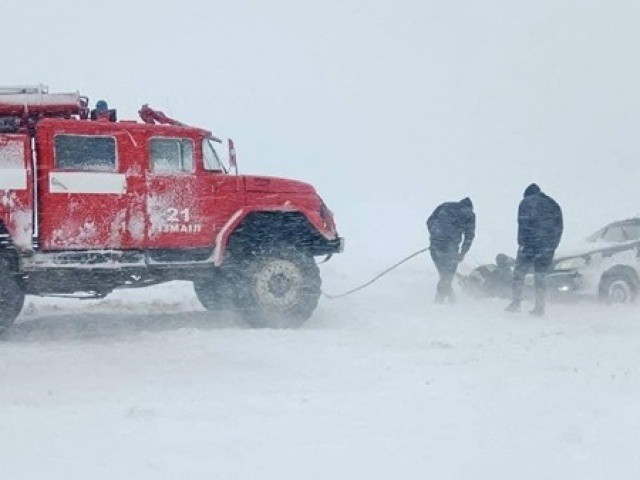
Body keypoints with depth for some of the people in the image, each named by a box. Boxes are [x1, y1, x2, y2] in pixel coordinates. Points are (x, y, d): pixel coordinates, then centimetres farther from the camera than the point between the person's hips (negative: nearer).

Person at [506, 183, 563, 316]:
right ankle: (540, 307, 3)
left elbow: (523, 223, -9)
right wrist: (552, 247, 18)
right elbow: (559, 227, 16)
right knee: (540, 276, 8)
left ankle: (516, 302, -8)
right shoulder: (554, 205, 19)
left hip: (530, 244, -4)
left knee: (519, 273, 2)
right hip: (547, 247, 4)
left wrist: (521, 242, -9)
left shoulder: (526, 202, 4)